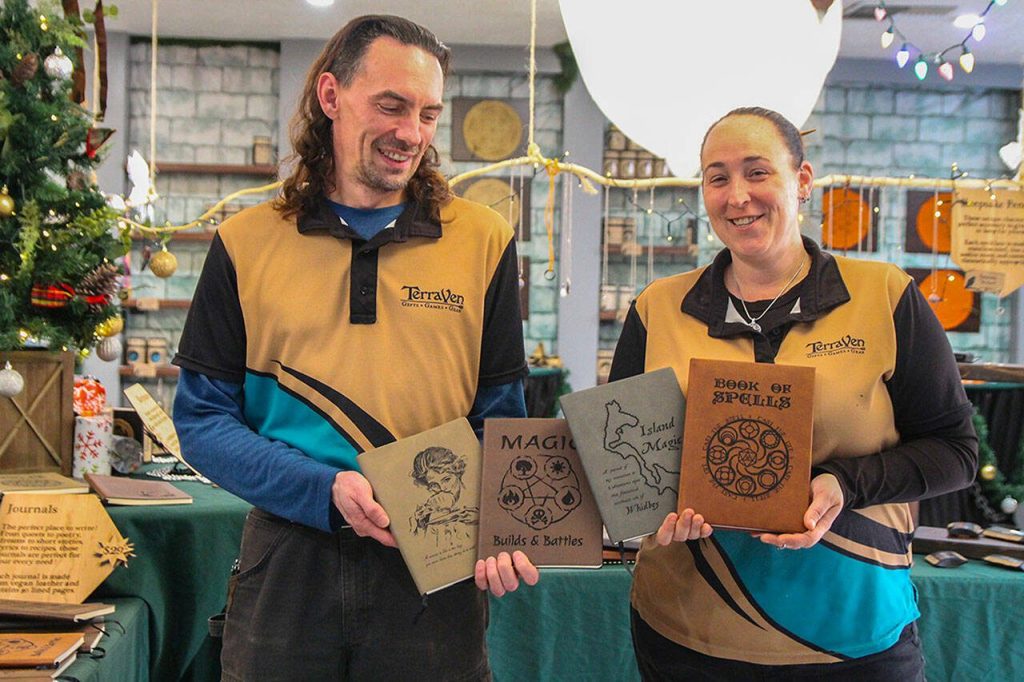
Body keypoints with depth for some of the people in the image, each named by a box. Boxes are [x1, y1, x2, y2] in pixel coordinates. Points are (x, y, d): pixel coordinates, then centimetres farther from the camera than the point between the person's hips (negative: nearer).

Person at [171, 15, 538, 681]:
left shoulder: (483, 240, 3)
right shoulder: (246, 244, 2)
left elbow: (503, 419, 3)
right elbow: (203, 417, 0)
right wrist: (327, 490, -15)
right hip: (286, 567, 0)